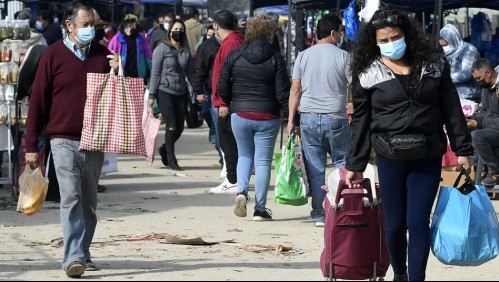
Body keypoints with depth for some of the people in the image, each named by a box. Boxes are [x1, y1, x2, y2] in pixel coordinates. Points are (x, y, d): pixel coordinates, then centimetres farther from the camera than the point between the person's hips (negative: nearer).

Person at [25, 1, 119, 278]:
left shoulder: (102, 54, 9)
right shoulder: (54, 55, -2)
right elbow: (38, 100, -1)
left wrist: (117, 73, -5)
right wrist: (31, 145, -3)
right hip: (64, 140, -4)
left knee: (89, 201, 9)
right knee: (71, 196, -13)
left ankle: (83, 253, 21)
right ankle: (73, 258, -16)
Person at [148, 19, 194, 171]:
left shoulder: (186, 51, 10)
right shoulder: (162, 49, -3)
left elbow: (191, 73, 10)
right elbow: (155, 73, -4)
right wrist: (152, 95, -6)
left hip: (181, 93, 5)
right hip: (165, 91, -5)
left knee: (180, 128, 5)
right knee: (172, 126, -8)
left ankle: (165, 149, 31)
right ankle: (171, 160, 2)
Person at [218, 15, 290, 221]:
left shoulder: (234, 56, -1)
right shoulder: (275, 59, -8)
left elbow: (222, 88, 1)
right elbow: (282, 93, -10)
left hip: (239, 116, 2)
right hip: (267, 118, -2)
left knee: (245, 155, 20)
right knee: (263, 161, 5)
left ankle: (241, 190, -4)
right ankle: (260, 209, 6)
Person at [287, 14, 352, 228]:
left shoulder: (303, 56, 6)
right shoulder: (343, 57, -4)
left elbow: (295, 90, 5)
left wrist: (291, 119, 9)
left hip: (308, 118, 3)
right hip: (335, 118, -3)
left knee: (315, 168, 5)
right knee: (342, 163, 8)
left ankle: (319, 215, 7)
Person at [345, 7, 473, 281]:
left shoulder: (433, 63, 3)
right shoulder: (368, 73, 0)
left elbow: (451, 109, 7)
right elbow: (361, 121, 6)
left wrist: (462, 149, 4)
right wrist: (355, 165, 7)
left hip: (428, 159, 0)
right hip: (390, 160, 0)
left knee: (418, 223, -4)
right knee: (395, 225, 5)